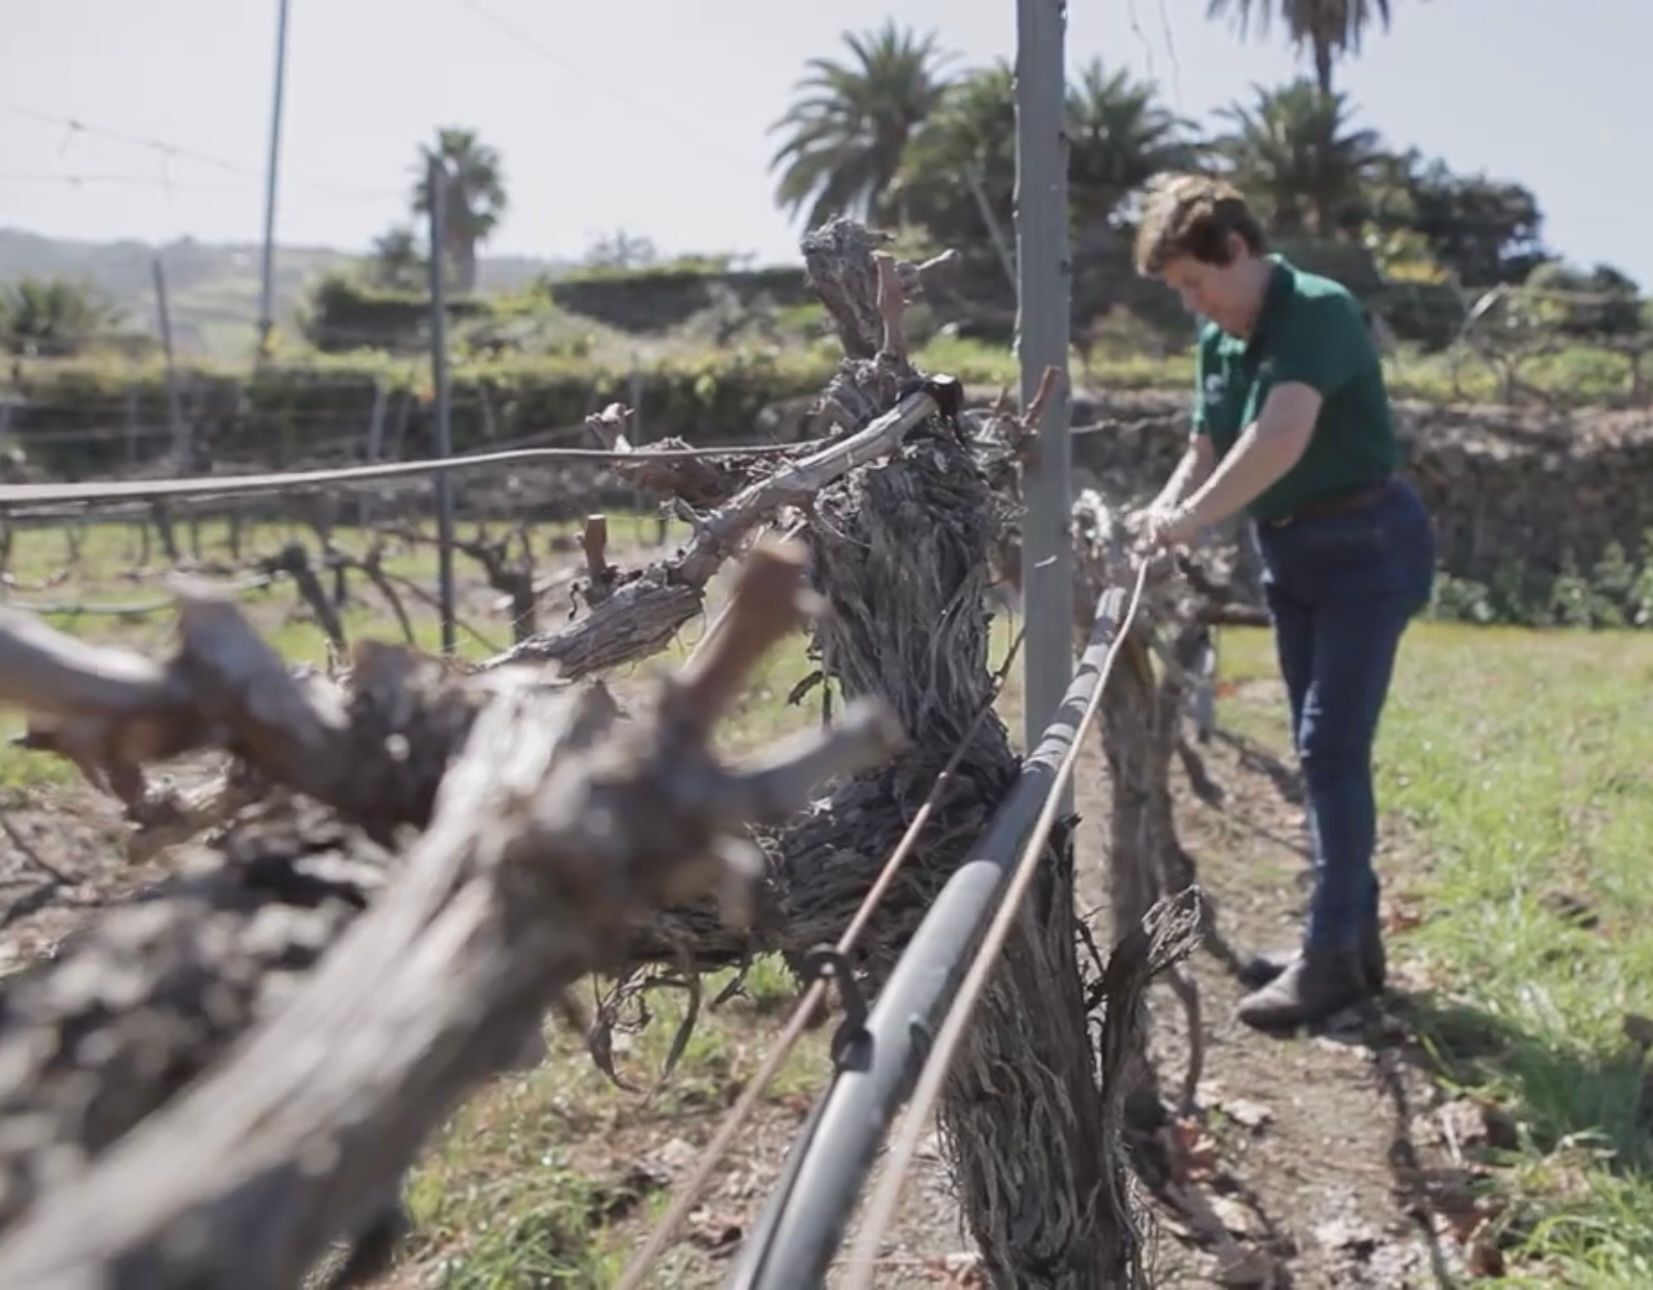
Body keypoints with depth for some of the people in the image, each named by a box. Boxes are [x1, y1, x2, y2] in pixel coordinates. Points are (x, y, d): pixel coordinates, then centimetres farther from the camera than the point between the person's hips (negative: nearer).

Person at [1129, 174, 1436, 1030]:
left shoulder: (1318, 310, -20)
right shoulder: (1216, 341, 5)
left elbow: (1284, 437, -35)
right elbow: (1206, 452, 9)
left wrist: (1195, 517, -39)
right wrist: (1159, 514, -10)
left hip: (1366, 543, -9)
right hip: (1288, 552, 9)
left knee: (1332, 748, -10)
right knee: (1320, 751, 12)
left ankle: (1331, 955, -3)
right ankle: (1354, 931, 22)